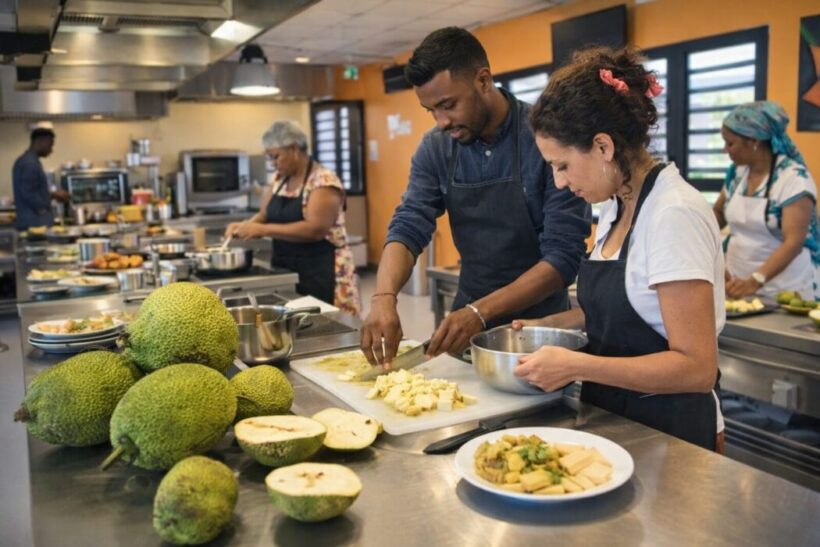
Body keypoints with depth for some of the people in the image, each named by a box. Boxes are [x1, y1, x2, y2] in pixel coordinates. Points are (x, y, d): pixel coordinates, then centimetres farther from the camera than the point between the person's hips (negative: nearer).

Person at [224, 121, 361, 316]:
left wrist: (262, 230, -24)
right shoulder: (279, 179, 11)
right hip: (285, 273, 7)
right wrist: (244, 226, -5)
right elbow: (264, 215, 17)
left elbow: (315, 229, -24)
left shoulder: (324, 181, -13)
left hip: (320, 275, -7)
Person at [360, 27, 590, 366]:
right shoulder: (435, 148, -3)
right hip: (467, 318, 4)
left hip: (539, 324, -4)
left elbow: (564, 255, -21)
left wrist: (479, 312, -29)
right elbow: (409, 226, -8)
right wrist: (384, 298, -27)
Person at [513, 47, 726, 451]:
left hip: (666, 433, -7)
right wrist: (549, 324, 5)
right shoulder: (616, 206, 6)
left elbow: (697, 368, -22)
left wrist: (575, 366, -26)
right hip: (614, 416, 7)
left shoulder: (674, 214, -20)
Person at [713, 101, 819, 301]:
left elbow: (794, 242, -23)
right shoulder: (736, 172, 2)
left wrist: (755, 281, -36)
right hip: (739, 282, 5)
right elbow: (719, 213, 18)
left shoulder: (794, 178, -16)